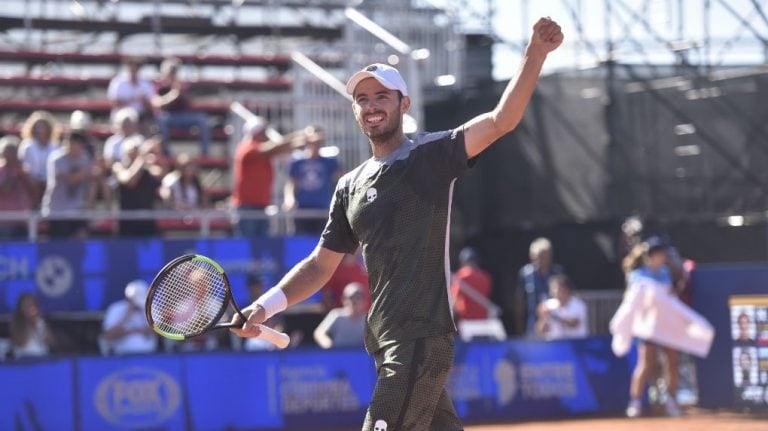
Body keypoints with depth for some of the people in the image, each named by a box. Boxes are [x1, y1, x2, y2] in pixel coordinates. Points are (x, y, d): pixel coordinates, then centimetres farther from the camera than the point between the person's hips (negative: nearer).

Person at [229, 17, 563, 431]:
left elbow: (500, 120, -15)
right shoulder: (350, 186, 17)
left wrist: (535, 53, -27)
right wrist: (265, 305, 8)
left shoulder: (432, 155, -2)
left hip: (421, 338, -7)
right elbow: (320, 265, 21)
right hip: (386, 345, 7)